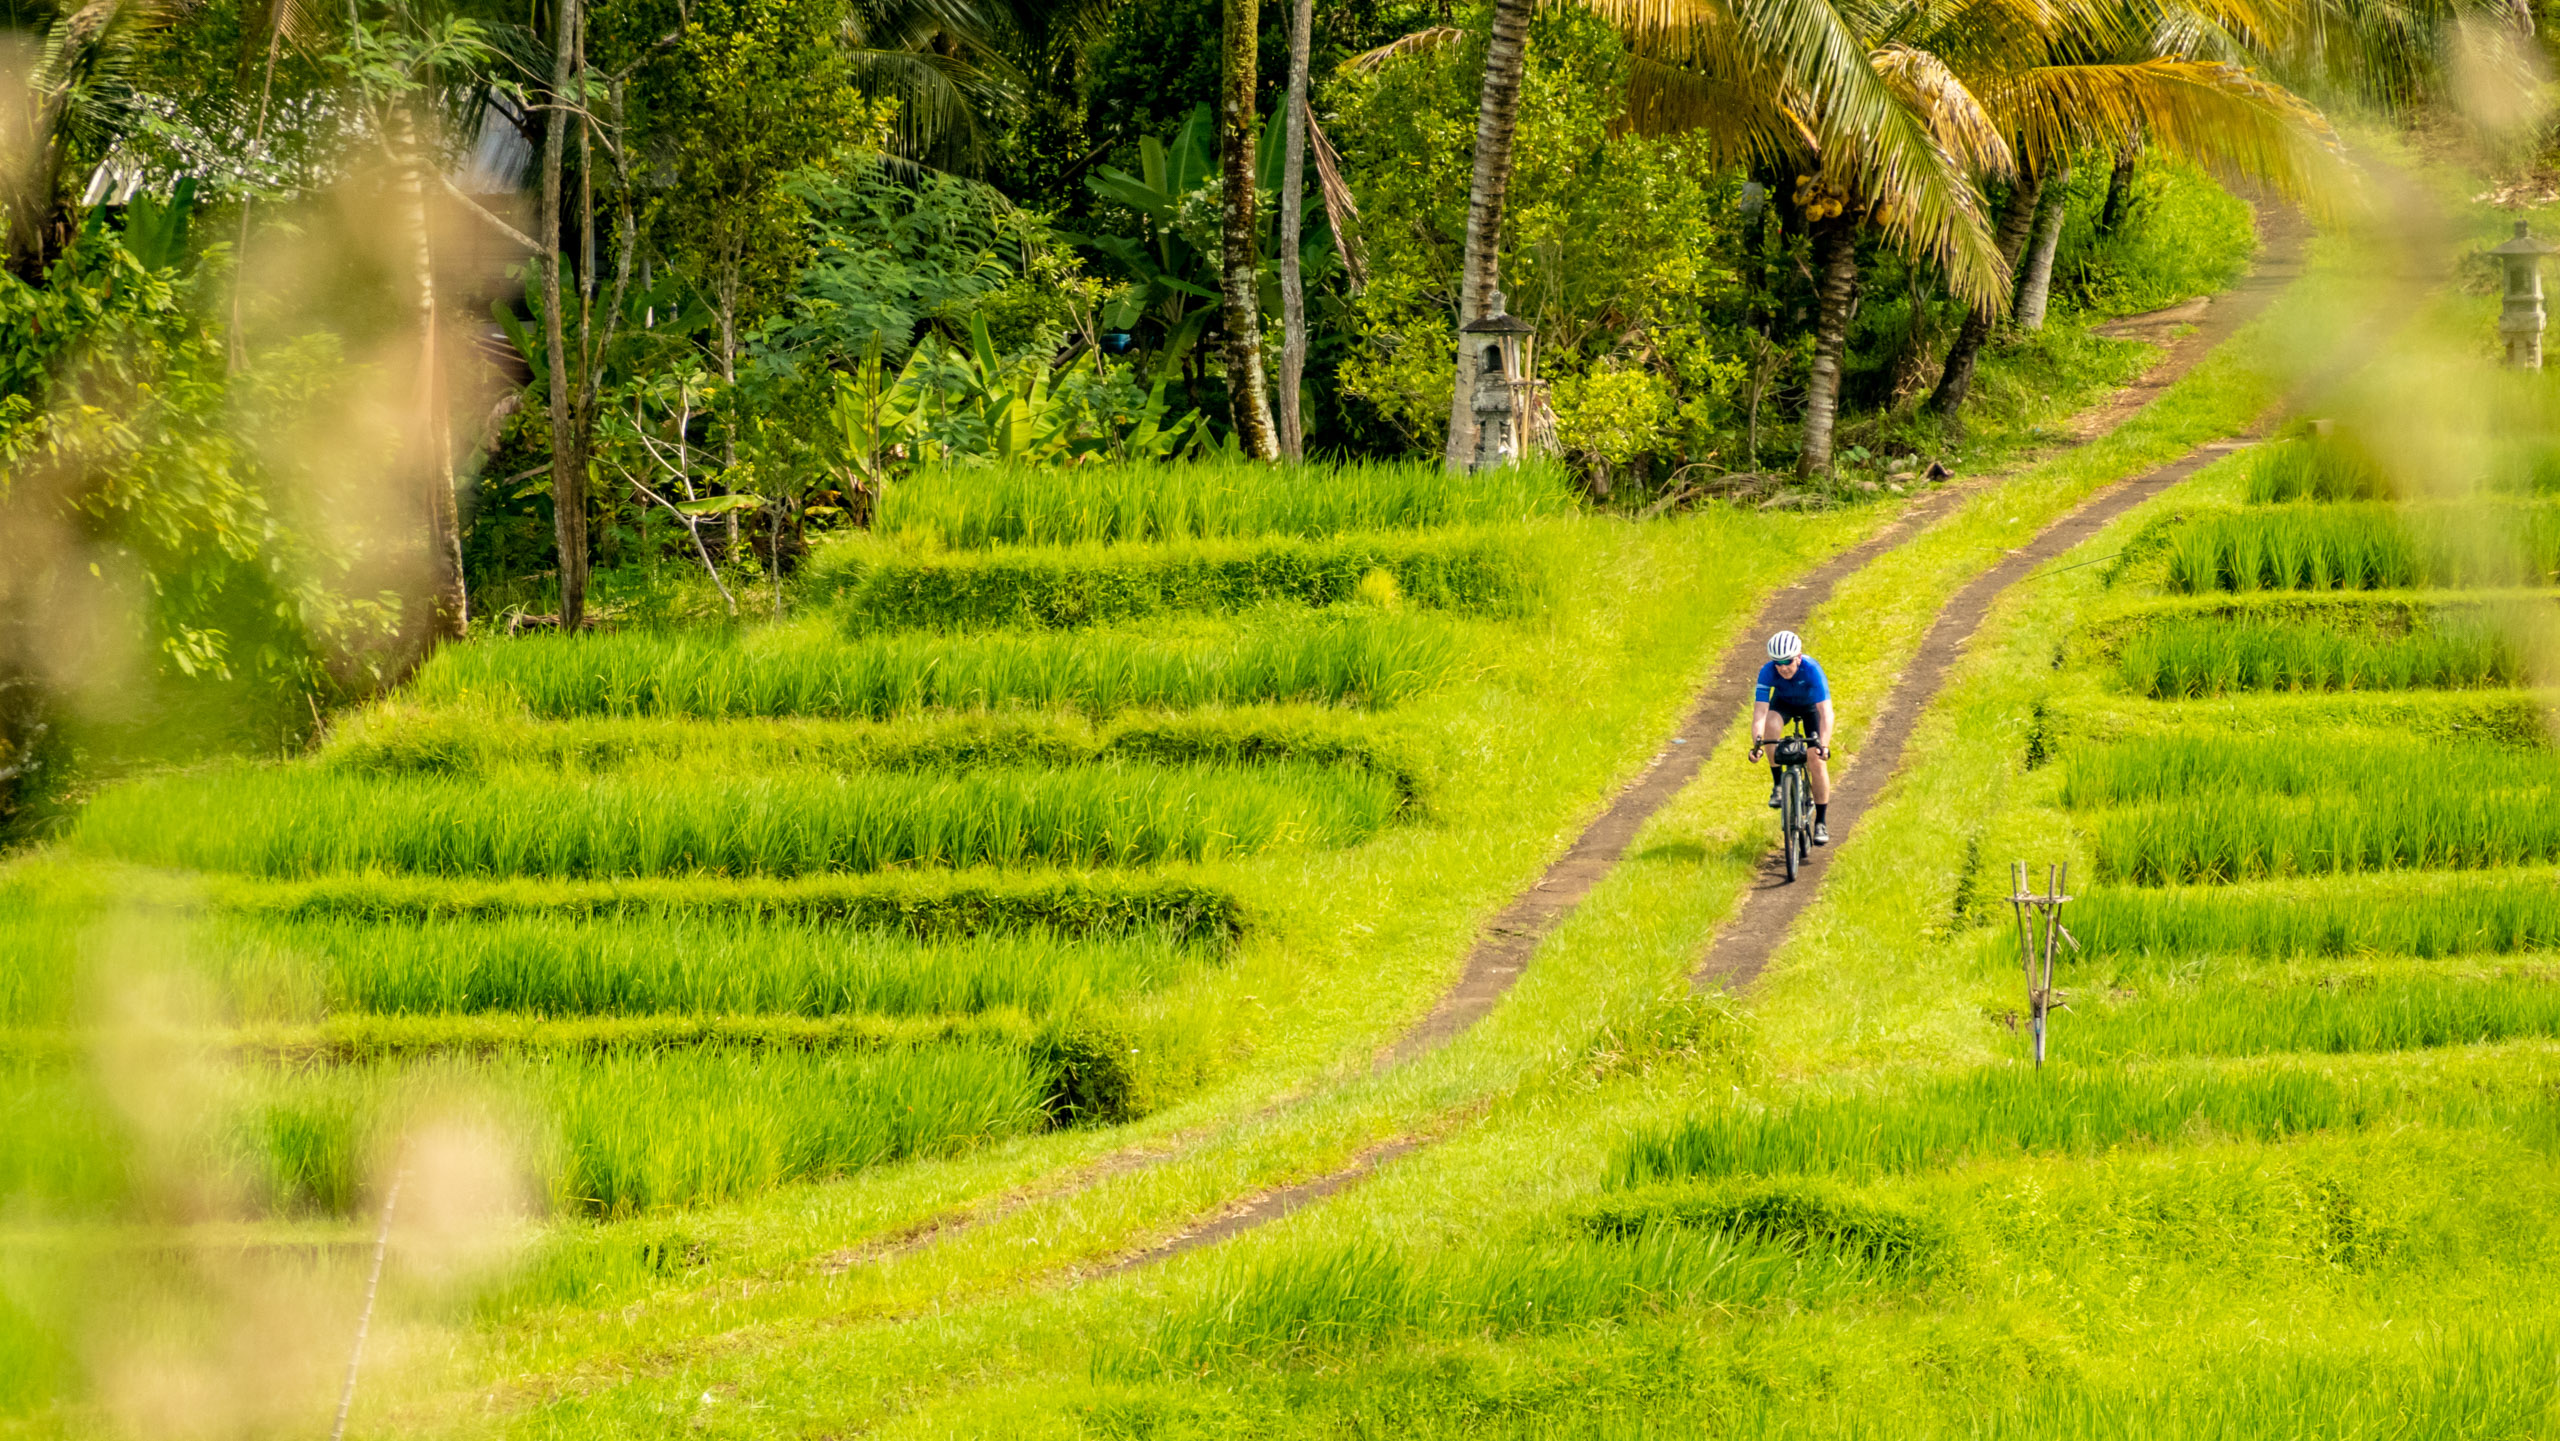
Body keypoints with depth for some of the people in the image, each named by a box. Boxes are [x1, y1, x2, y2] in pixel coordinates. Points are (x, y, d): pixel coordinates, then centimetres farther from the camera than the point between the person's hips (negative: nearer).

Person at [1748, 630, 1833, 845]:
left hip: (1810, 706, -1)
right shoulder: (1768, 672, -32)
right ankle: (1778, 784, -18)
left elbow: (1825, 712, -43)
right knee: (1771, 725, -34)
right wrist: (1756, 743, -53)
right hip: (1784, 704, 1)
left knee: (1817, 762, -12)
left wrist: (1823, 745, -56)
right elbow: (1759, 712, -37)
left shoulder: (1812, 670, -37)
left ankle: (1821, 822, 2)